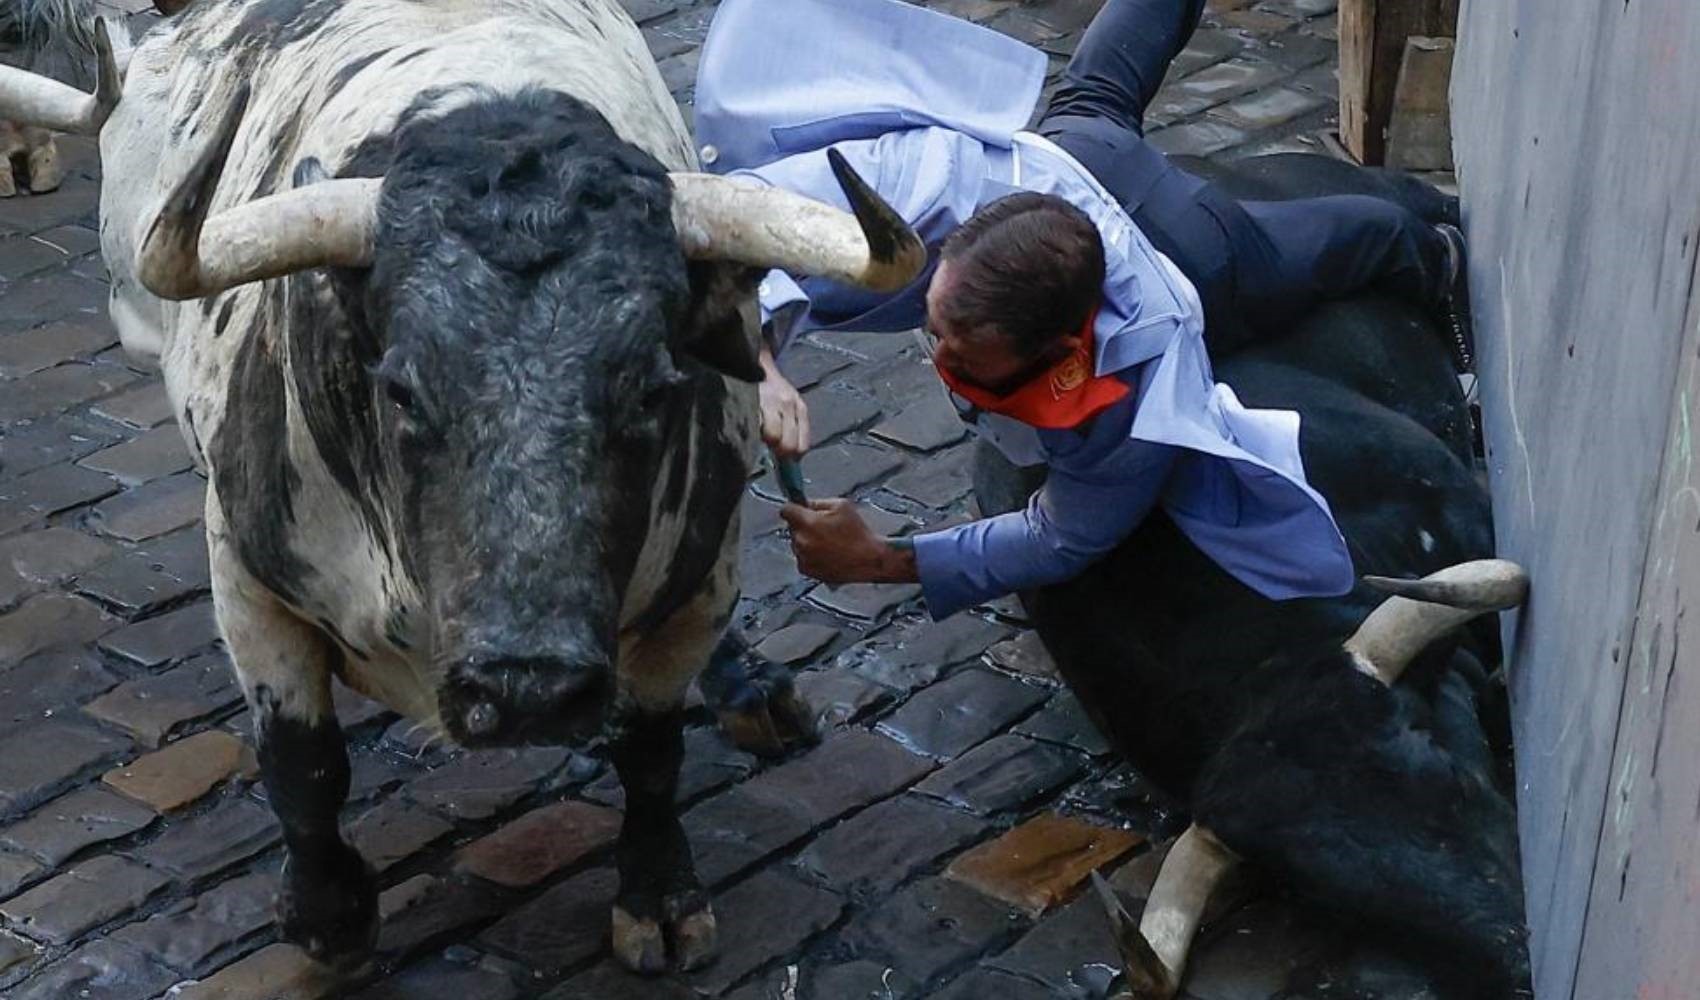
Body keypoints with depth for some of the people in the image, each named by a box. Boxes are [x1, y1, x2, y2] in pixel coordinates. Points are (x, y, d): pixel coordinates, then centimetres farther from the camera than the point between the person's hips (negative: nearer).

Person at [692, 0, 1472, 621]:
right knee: (1095, 96, 43)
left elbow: (1063, 542, -34)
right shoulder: (936, 182, -50)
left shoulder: (1132, 408, -51)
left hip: (1198, 263, -3)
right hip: (1062, 157, 4)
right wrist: (760, 358, -68)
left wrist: (880, 563, -42)